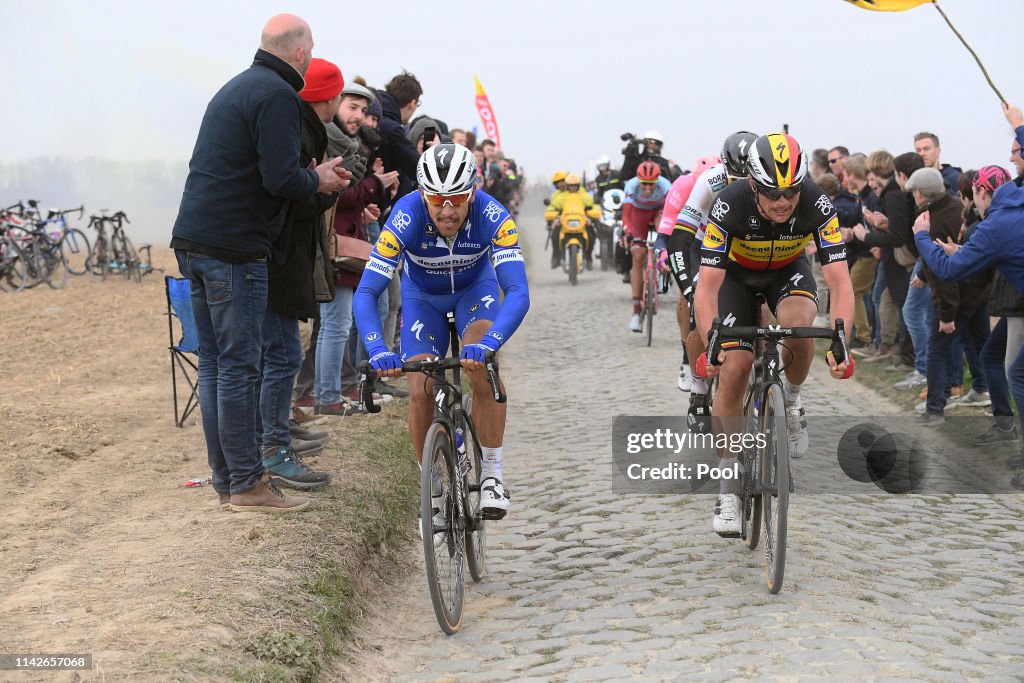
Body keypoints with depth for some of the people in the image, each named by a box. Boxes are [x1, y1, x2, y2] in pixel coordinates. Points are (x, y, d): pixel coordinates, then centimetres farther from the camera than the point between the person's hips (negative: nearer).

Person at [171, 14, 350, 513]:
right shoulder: (279, 96, -12)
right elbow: (281, 180, -20)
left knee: (213, 363, 11)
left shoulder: (236, 88, 19)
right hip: (233, 247, -9)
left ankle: (225, 479, 17)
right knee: (239, 365, -5)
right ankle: (247, 484, 0)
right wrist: (317, 180, -1)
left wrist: (308, 174, 16)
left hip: (193, 242, 9)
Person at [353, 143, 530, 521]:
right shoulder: (405, 218, -36)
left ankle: (492, 473, -15)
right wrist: (378, 351, -53)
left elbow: (518, 292, -41)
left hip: (475, 287, -1)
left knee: (482, 368, -29)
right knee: (420, 393, -12)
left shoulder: (493, 217, -36)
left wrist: (487, 344, -58)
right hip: (422, 295, 1)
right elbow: (366, 293, -36)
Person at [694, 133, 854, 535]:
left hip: (788, 271, 1)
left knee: (798, 323, -33)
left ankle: (791, 402, -2)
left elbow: (839, 281, -34)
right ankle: (728, 487, -2)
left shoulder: (817, 206, -32)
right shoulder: (730, 205, -34)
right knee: (733, 369, -13)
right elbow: (708, 286, -35)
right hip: (738, 274, 0)